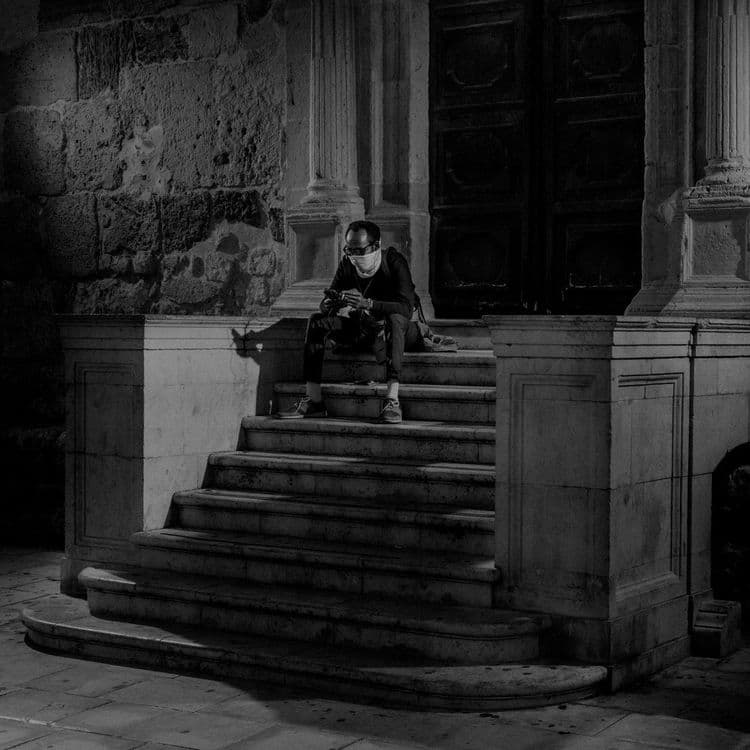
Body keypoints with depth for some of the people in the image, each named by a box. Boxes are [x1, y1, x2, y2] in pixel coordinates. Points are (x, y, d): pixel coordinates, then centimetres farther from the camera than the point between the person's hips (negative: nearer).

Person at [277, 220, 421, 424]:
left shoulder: (394, 262, -19)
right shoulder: (347, 265, -4)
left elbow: (406, 307, -31)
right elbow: (325, 306, -5)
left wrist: (367, 304, -44)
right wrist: (330, 304, -32)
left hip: (398, 330, -5)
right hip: (362, 329, 5)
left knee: (395, 319, -40)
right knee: (316, 321, -13)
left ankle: (392, 401, -47)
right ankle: (313, 401, -18)